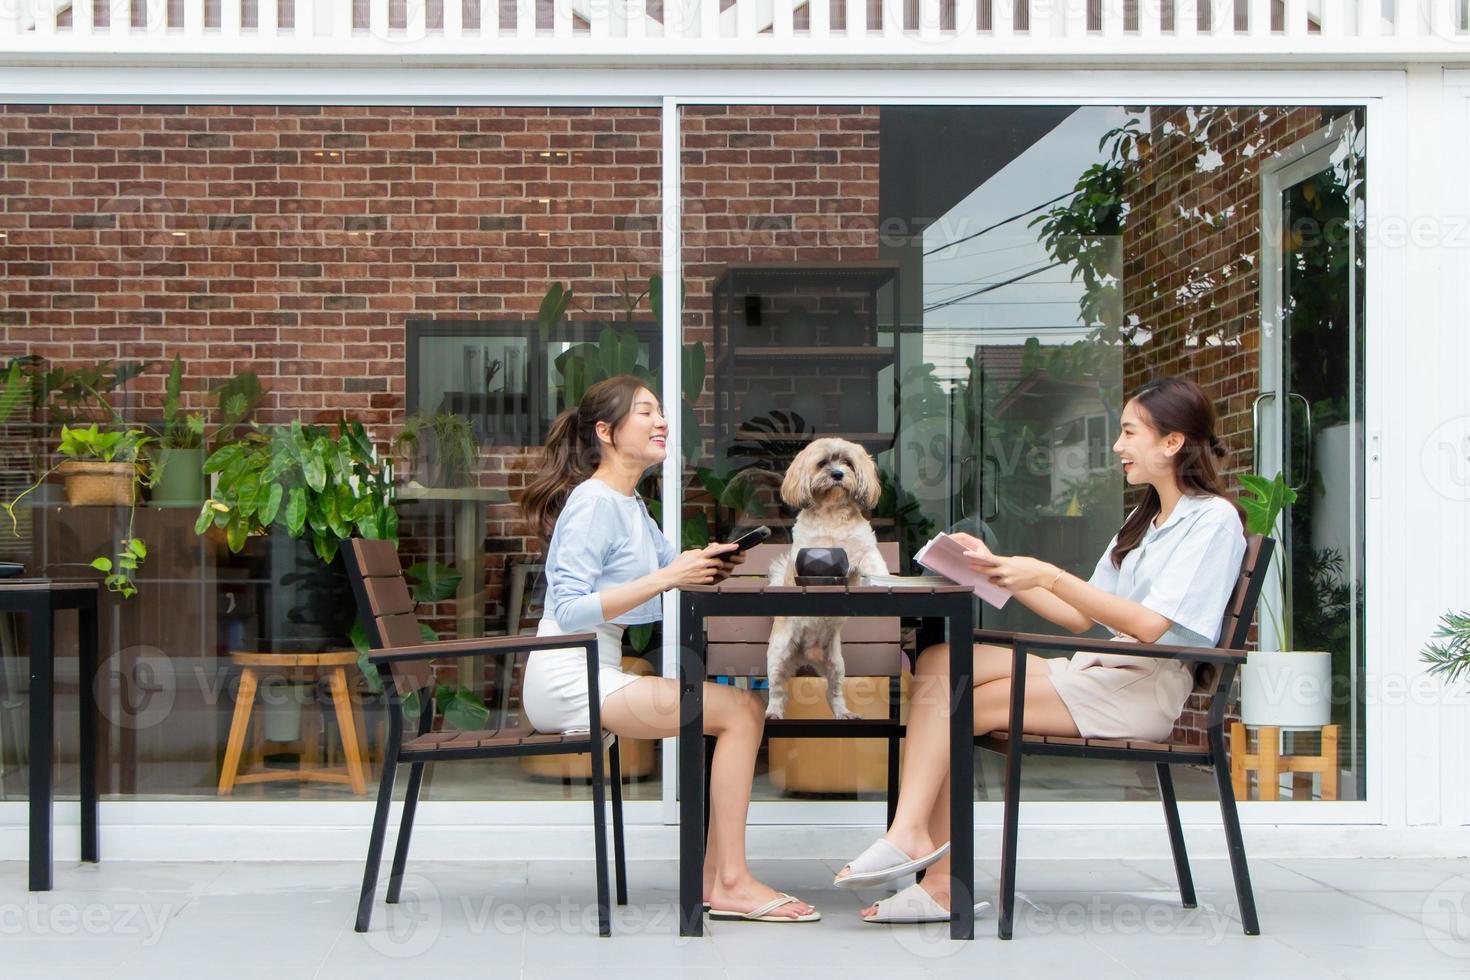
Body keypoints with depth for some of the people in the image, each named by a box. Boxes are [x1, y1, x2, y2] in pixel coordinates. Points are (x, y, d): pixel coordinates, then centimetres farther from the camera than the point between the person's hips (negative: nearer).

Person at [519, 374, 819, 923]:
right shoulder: (593, 503, -12)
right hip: (568, 680, -10)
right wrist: (664, 579, -23)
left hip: (599, 673, 10)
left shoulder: (629, 504, 18)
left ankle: (713, 877, 2)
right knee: (740, 711, -16)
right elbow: (570, 612, -20)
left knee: (747, 707, 6)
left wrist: (706, 565, -3)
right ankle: (732, 884, -16)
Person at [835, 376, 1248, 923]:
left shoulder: (1213, 519, -4)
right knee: (939, 663, -13)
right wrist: (1002, 571, 10)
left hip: (1143, 690, -9)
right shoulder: (1144, 520, 25)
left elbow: (1149, 625, -17)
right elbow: (1080, 618, 20)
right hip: (1095, 671, 9)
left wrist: (1049, 576, -20)